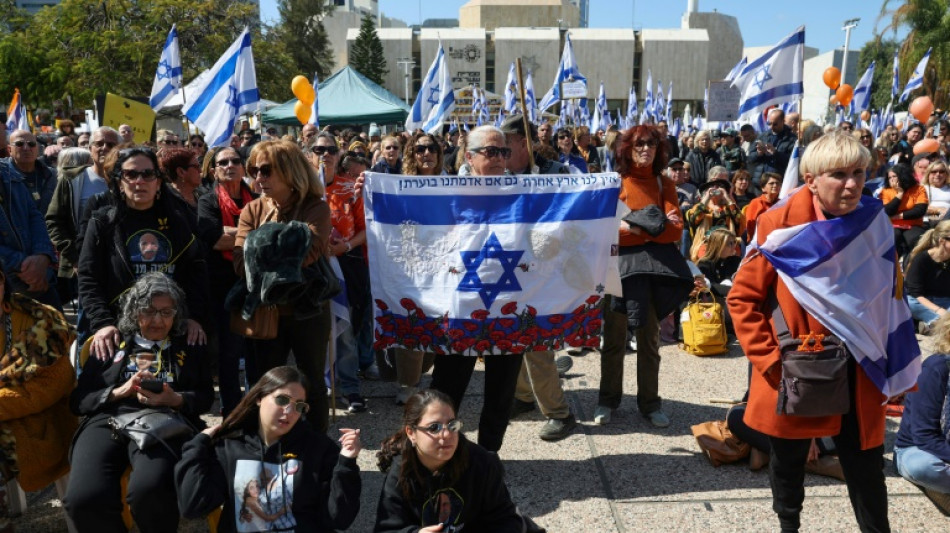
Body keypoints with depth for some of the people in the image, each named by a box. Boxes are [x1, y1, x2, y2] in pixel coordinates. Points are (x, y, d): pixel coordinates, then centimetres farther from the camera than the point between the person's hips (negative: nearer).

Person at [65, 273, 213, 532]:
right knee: (84, 497, -33)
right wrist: (121, 391, 0)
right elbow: (78, 400, 19)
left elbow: (205, 397, 16)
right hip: (107, 421, 2)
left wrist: (175, 399, -5)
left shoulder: (190, 348, 24)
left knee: (148, 489, -38)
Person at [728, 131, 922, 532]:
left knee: (866, 467, 11)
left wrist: (899, 369, 4)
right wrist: (768, 358, -14)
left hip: (858, 374, 2)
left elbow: (890, 300, 7)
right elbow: (743, 297, -8)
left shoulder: (875, 225, -2)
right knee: (788, 463, 17)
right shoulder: (780, 227, -13)